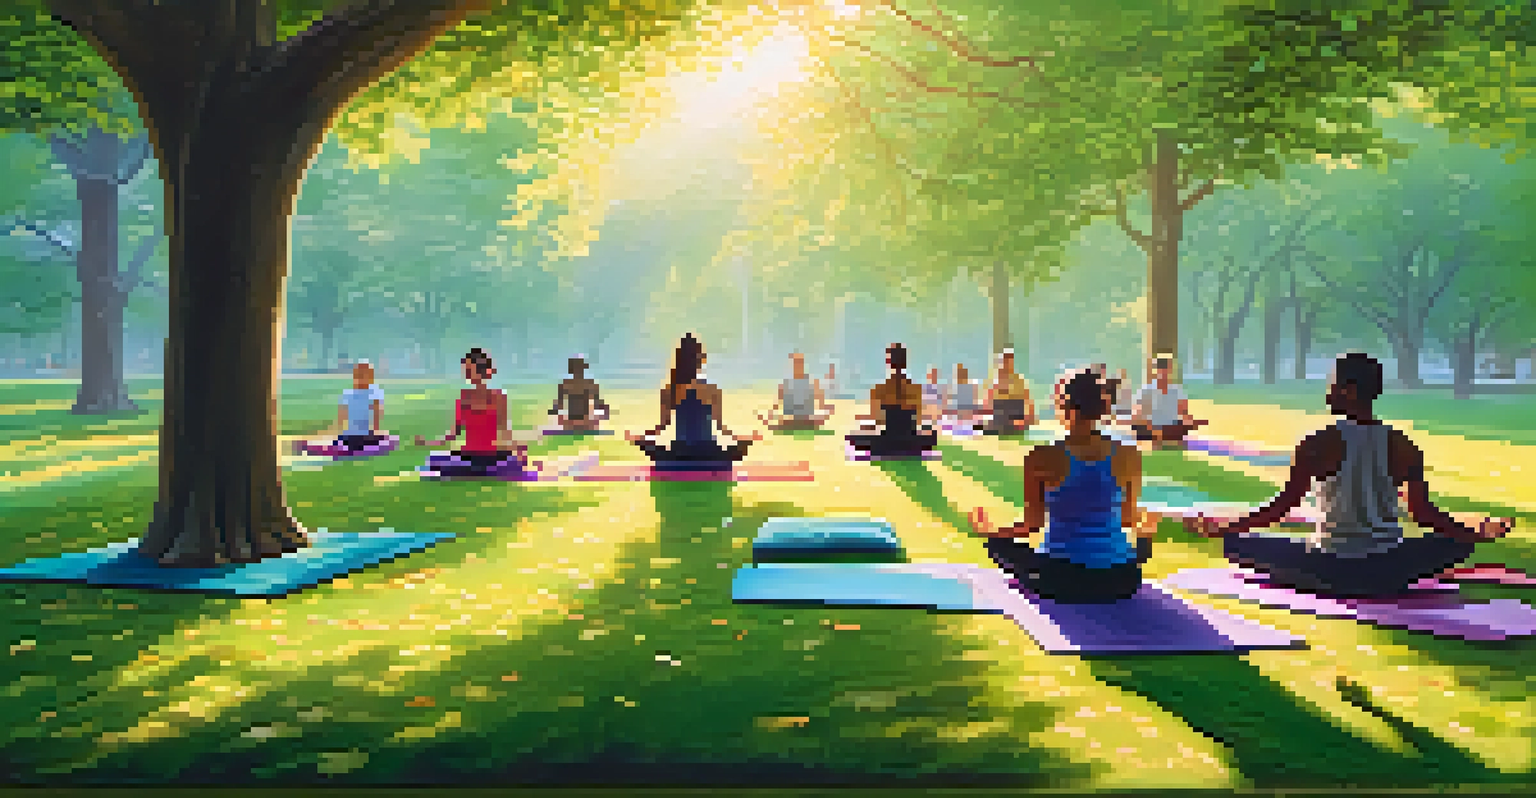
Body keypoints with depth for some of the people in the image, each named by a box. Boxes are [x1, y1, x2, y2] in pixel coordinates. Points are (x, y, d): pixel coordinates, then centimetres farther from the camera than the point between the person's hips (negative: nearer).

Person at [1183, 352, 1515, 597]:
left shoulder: (1320, 445, -8)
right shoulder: (1402, 446, 0)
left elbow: (1282, 506, -10)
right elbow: (1423, 513, 3)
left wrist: (1224, 528, -2)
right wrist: (1476, 533, 22)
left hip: (1330, 568, -3)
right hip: (1388, 571, 3)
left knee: (1236, 544, 11)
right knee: (1459, 540, 30)